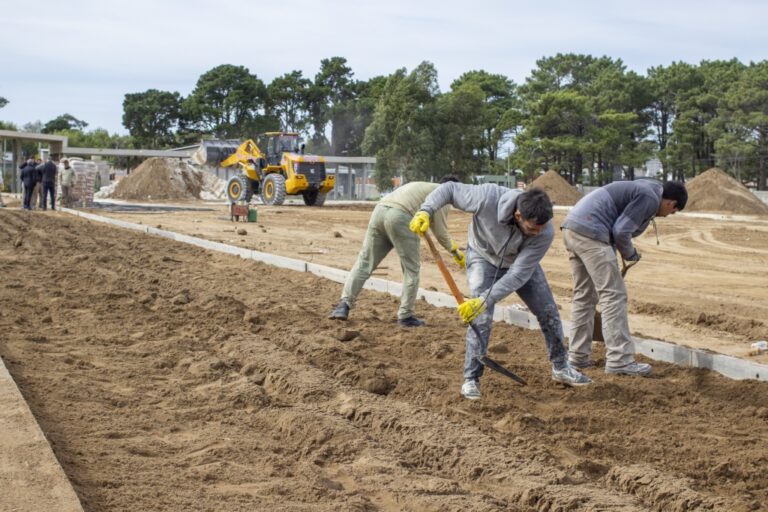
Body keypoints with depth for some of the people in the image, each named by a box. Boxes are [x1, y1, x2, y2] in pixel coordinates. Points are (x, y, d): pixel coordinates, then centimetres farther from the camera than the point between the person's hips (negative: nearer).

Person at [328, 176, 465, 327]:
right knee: (411, 269, 6)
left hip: (380, 209, 7)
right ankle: (406, 316, 8)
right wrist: (455, 251, 23)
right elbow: (441, 231, 9)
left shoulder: (422, 187, 38)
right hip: (400, 217, -7)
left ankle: (344, 304, 2)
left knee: (364, 262, 10)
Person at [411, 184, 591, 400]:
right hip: (484, 258, -2)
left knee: (549, 312, 6)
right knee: (481, 318, -17)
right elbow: (450, 189, -25)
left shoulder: (545, 233, -36)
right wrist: (426, 211, -40)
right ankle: (471, 379, -4)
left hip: (521, 262, 2)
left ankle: (561, 368, 27)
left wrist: (484, 300, -40)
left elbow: (518, 275, -34)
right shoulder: (487, 198, -41)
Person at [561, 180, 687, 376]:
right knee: (613, 295, -6)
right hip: (590, 232, -10)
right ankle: (619, 360, -6)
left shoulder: (643, 189, 24)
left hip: (571, 227, 10)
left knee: (584, 295, 15)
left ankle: (578, 356, 19)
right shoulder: (650, 198, -6)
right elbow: (621, 231, -12)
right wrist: (631, 255, 5)